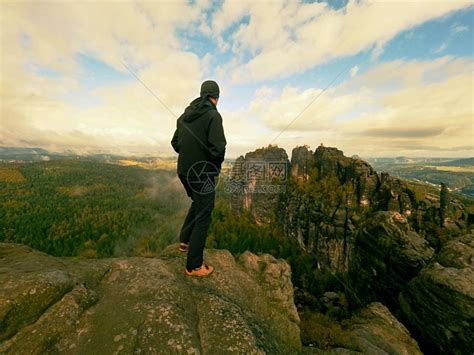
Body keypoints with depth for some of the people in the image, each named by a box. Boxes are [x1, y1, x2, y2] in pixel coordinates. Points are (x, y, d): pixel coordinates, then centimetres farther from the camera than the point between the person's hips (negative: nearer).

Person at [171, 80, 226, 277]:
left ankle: (185, 240, 31)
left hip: (184, 171, 7)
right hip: (203, 173, -7)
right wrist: (217, 164, -3)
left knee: (198, 203, 30)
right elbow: (218, 148, -23)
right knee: (203, 216, 4)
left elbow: (175, 143, 14)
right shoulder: (213, 115, -13)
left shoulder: (184, 115, 9)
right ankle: (194, 266, 16)